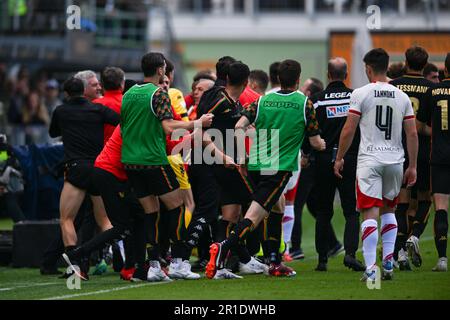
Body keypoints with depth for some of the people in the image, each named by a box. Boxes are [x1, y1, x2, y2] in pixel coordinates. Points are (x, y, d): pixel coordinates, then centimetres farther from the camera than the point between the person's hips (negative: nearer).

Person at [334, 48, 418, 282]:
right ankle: (388, 261, 13)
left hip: (369, 160, -3)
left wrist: (339, 157, 6)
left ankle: (371, 268, -13)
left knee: (370, 213, -5)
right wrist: (412, 166, 13)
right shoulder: (402, 97, 6)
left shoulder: (360, 94, -5)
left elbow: (348, 130, -6)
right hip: (395, 160, 3)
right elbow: (412, 134, 6)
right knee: (388, 210, 21)